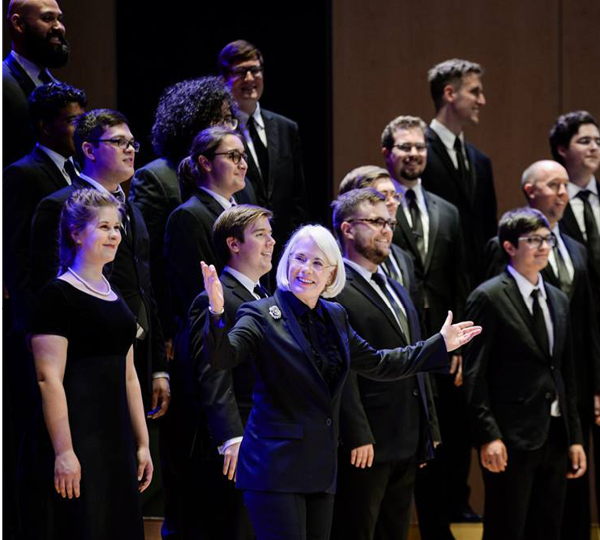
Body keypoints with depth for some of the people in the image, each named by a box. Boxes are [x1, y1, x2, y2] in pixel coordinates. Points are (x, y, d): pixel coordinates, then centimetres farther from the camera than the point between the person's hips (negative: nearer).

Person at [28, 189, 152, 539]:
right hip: (79, 440, -8)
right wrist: (63, 452, -20)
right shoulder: (59, 295, -8)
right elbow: (49, 378, -15)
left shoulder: (115, 297, 16)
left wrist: (142, 444, 15)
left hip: (117, 439, 8)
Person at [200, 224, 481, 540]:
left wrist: (441, 345, 22)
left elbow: (377, 364, 23)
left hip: (320, 467, 7)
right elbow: (223, 357, -22)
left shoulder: (335, 317, 13)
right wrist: (217, 314, -41)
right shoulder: (262, 315, -6)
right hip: (275, 466, -7)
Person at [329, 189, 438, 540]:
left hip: (407, 445, 9)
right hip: (367, 445, -9)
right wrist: (358, 438, -22)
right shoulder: (336, 293, -10)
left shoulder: (397, 291, 20)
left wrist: (429, 431, 18)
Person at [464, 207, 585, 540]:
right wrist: (488, 436, -17)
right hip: (512, 439, -7)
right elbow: (475, 375, -10)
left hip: (555, 438, 7)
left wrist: (574, 437, 13)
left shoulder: (558, 300, 15)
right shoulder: (488, 298, -6)